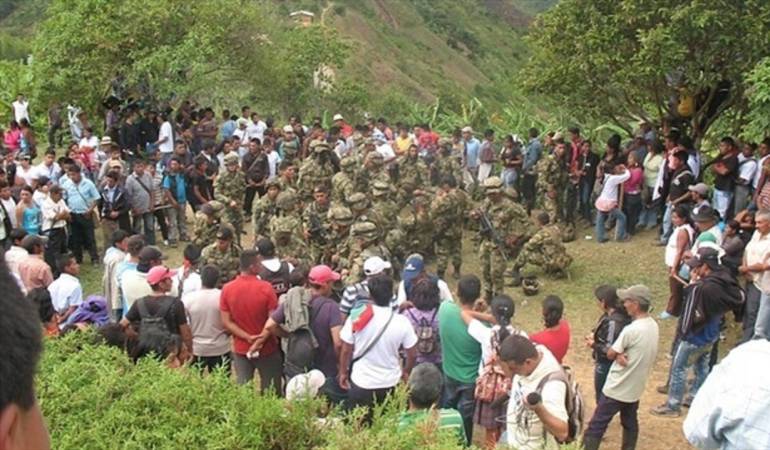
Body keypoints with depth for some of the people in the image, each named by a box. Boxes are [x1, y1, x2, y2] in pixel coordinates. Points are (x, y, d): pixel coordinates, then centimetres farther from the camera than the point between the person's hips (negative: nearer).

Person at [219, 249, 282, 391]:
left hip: (241, 349, 3)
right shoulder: (266, 288, -18)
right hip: (266, 348, -3)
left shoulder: (227, 289, -7)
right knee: (271, 390, 11)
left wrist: (247, 337, -10)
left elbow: (226, 322, -8)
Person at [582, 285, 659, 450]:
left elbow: (610, 354, -17)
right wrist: (621, 354, -11)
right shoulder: (653, 326, -1)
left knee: (596, 426, 2)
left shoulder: (631, 330, -27)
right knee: (630, 424, 21)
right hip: (635, 388, 8)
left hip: (617, 389, -8)